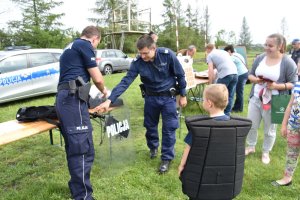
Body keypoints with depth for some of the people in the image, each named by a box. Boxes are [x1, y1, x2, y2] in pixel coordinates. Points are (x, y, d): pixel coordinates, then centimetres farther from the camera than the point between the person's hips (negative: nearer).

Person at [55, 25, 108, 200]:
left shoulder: (71, 46, 26)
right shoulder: (85, 46, -2)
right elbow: (97, 78, -3)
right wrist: (104, 91, 17)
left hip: (64, 98, 10)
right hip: (73, 99, -10)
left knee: (74, 147, 16)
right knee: (83, 149, -9)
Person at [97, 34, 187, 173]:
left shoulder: (167, 55, -22)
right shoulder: (137, 62, -16)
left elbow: (180, 75, -9)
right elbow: (125, 82, -19)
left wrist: (182, 95, -2)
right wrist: (109, 100, -27)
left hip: (168, 97, -2)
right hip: (151, 97, 3)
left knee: (168, 128, 1)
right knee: (150, 126, 14)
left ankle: (166, 158, 16)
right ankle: (153, 148, 42)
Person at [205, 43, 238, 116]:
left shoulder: (210, 55, 9)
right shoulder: (224, 51, 28)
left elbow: (211, 70, -2)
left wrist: (210, 84, 2)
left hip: (225, 75, -6)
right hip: (235, 73, 6)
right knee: (230, 96, 13)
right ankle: (227, 114, 18)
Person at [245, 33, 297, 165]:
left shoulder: (288, 62, -11)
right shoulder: (260, 58, 1)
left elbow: (293, 84, -9)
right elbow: (250, 75, 8)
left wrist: (277, 86, -24)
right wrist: (256, 80, -14)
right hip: (255, 98, 4)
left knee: (269, 130, 11)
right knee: (251, 125, 14)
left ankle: (266, 152, 32)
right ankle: (250, 147, 36)